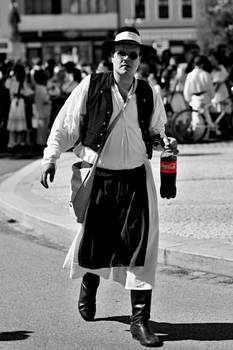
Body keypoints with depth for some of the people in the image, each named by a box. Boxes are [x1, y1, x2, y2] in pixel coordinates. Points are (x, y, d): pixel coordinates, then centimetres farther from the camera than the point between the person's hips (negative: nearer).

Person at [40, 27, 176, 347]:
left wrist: (164, 142, -1)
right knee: (94, 240, 10)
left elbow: (157, 132, 21)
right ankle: (89, 285, 46)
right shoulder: (91, 87, -5)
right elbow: (65, 125, 3)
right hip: (99, 178, -1)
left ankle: (140, 320, -2)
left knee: (140, 245, -7)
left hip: (136, 179, 1)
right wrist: (50, 159, -1)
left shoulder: (149, 96, 3)